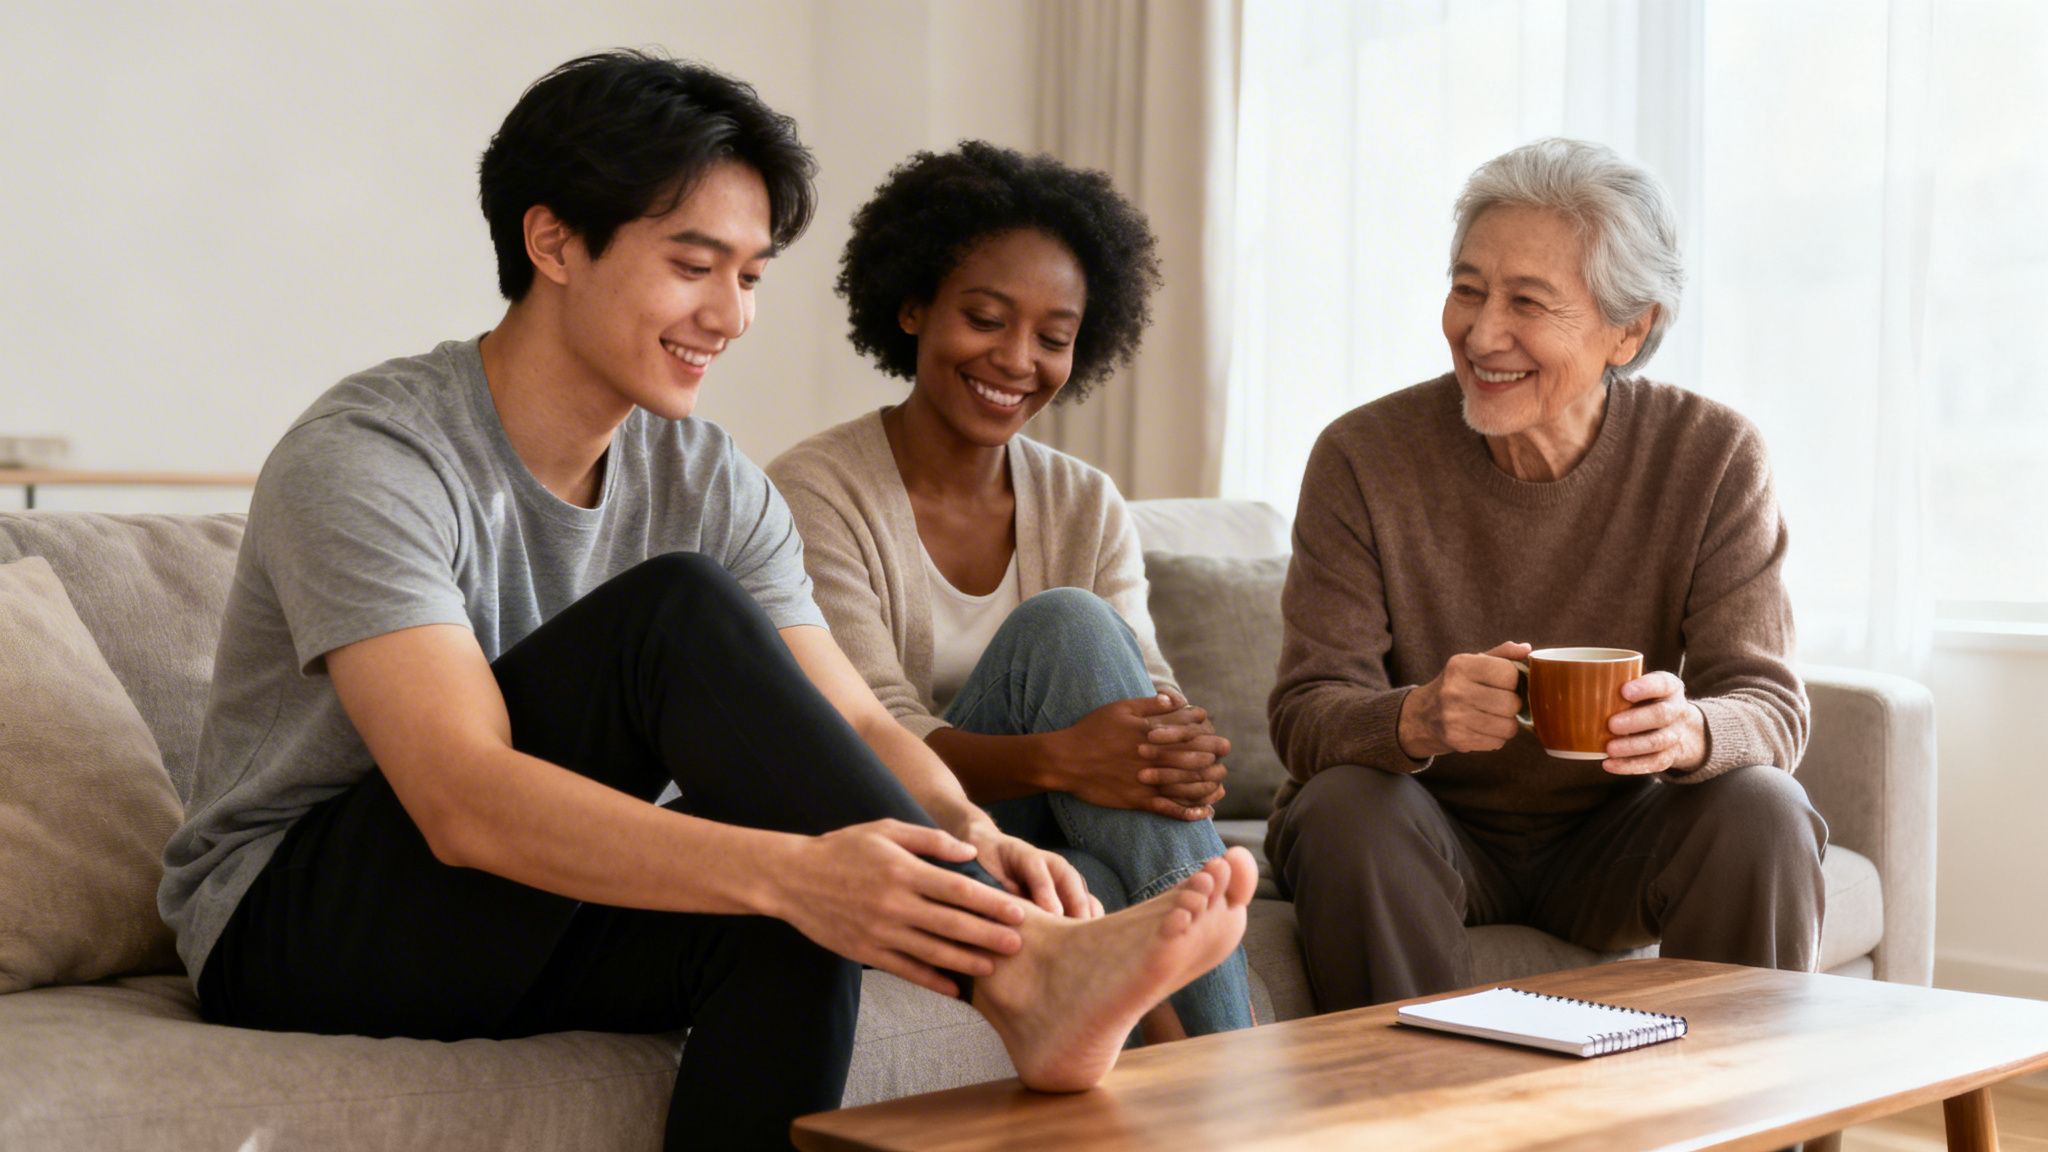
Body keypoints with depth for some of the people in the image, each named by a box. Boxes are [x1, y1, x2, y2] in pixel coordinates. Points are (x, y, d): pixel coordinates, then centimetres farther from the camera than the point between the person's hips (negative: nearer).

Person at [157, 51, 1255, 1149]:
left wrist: (966, 834, -31)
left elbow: (854, 722, -7)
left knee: (793, 923, -31)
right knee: (679, 609, -28)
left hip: (522, 926, 6)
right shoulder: (363, 458, -21)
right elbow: (466, 805, -33)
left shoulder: (708, 482, 1)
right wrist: (790, 869, -45)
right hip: (288, 924, -6)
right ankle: (1017, 973, -35)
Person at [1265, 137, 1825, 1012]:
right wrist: (1417, 720, -40)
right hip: (1431, 828, -1)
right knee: (1347, 806, -31)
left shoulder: (1712, 459, -9)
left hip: (1609, 841, 1)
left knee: (1761, 811, -25)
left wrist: (1687, 730, -38)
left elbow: (1773, 706, -13)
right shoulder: (1364, 457, -13)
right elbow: (1305, 711, -17)